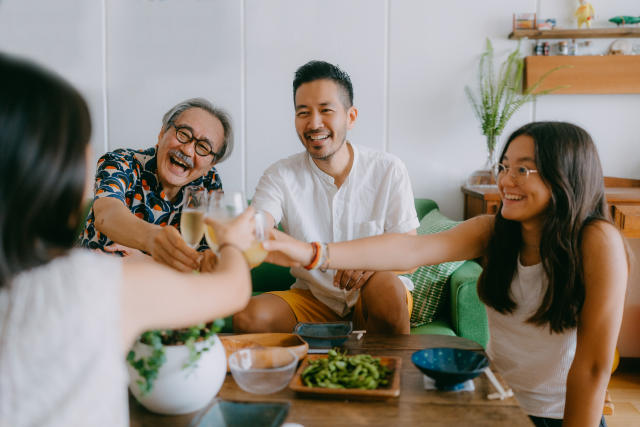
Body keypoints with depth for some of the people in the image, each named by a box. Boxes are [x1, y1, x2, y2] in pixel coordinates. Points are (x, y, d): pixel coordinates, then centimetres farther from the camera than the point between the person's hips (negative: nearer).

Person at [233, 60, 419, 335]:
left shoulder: (389, 171, -6)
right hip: (312, 299, 1)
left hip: (373, 301, 0)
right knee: (248, 317, -25)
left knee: (384, 284, -34)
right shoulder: (281, 176, -5)